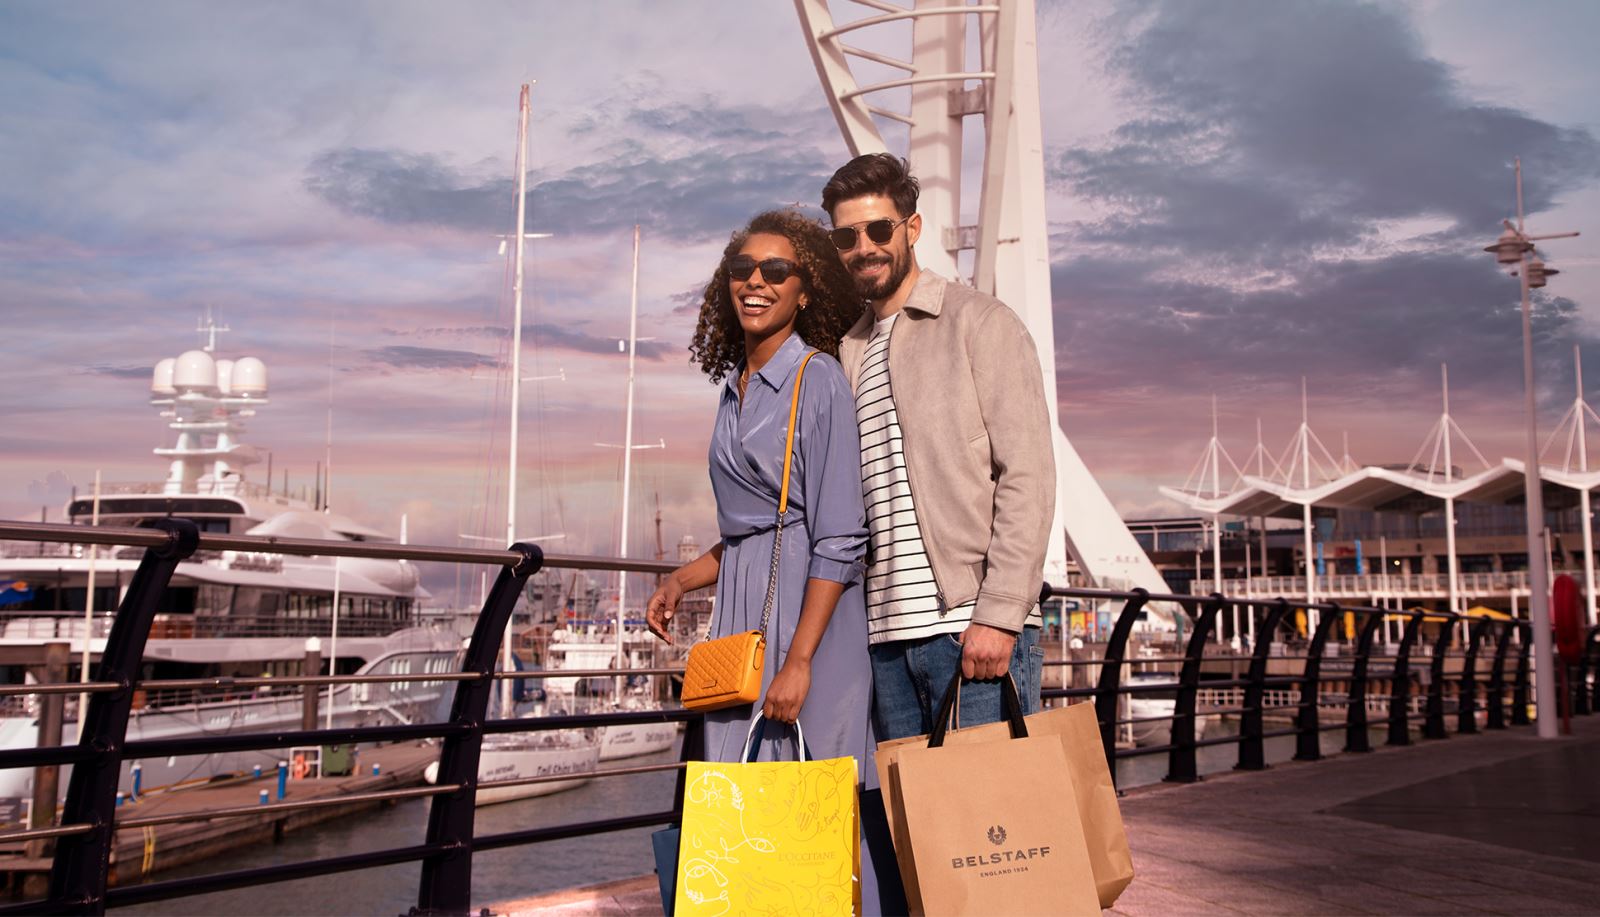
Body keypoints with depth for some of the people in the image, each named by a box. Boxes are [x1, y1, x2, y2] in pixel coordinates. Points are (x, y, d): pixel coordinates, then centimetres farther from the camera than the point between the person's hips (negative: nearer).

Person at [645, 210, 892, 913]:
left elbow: (839, 540, -14)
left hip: (808, 610, -7)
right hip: (740, 617, 7)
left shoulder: (818, 379, -7)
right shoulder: (736, 387, 16)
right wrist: (681, 581, 12)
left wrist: (799, 660, -20)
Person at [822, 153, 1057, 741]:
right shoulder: (849, 351, 19)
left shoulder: (979, 323, 2)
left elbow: (1028, 476, -7)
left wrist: (998, 614, -16)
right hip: (887, 633, 6)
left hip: (973, 625, -5)